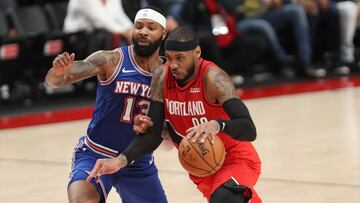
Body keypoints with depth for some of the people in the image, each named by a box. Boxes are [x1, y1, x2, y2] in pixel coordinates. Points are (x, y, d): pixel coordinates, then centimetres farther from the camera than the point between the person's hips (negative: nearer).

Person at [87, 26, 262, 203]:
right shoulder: (161, 77, -9)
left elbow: (249, 130, -33)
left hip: (236, 159, -6)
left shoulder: (212, 77, -24)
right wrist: (121, 160, -23)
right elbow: (153, 134, -7)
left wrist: (217, 125, -53)